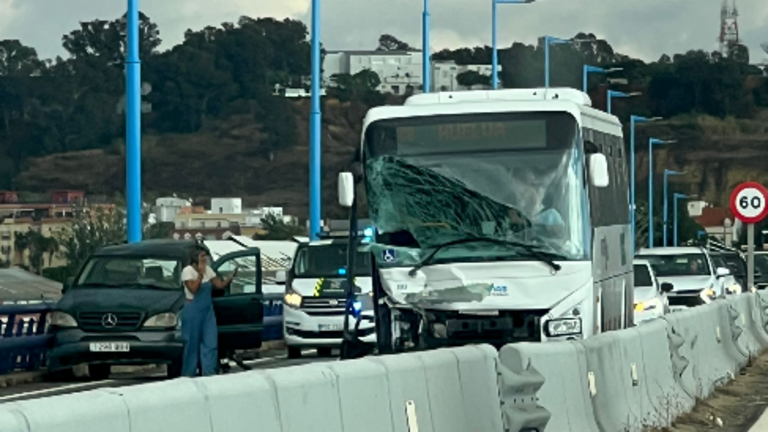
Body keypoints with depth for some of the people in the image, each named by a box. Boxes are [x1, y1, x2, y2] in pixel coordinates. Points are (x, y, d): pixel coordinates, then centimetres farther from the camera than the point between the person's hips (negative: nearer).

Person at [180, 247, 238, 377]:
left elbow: (220, 285, 5)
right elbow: (193, 289, -21)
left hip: (207, 310, 6)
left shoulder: (208, 270, 9)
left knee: (211, 342, -1)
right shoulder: (188, 271, -9)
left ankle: (209, 373, 1)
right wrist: (200, 274, -20)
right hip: (193, 310, -6)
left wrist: (231, 277, -9)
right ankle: (188, 374, 10)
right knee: (192, 343, 0)